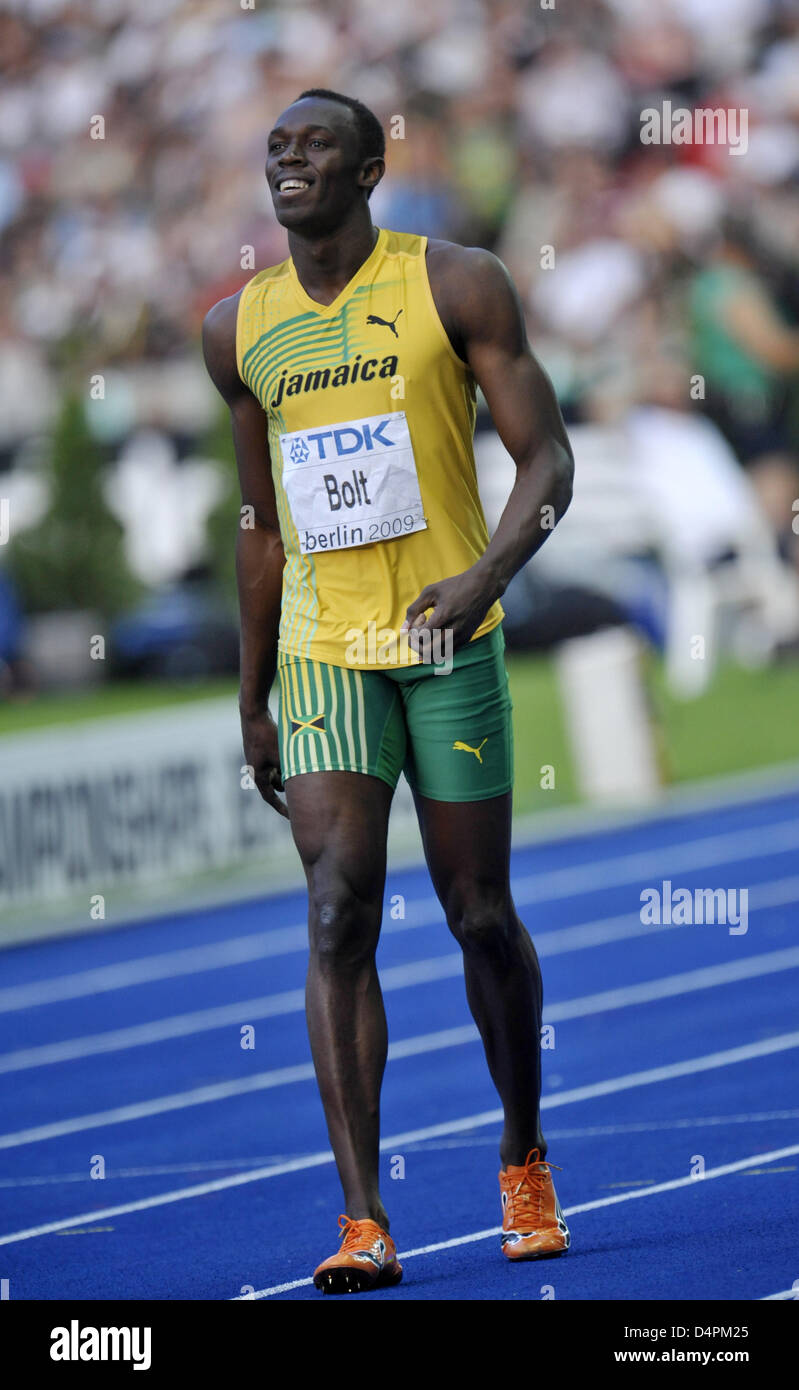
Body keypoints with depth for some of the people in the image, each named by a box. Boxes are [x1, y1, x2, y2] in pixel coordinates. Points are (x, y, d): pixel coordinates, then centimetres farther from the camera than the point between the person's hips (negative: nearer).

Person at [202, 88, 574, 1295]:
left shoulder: (456, 287, -4)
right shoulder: (239, 330, 8)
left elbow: (548, 459, -6)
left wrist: (488, 573, -25)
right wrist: (253, 699, 18)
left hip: (449, 641, -2)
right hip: (322, 654, 2)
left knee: (482, 917, 5)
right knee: (339, 917, -11)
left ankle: (525, 1165, 28)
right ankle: (363, 1224, -15)